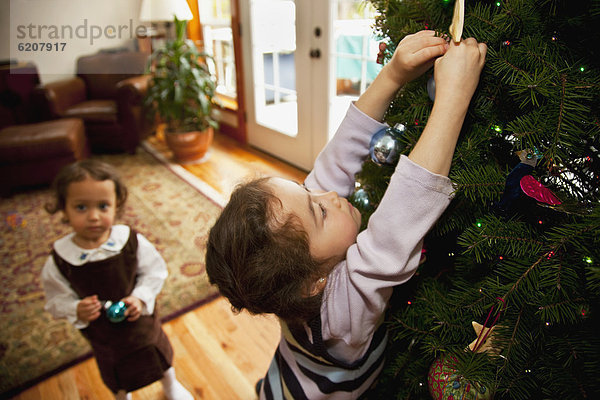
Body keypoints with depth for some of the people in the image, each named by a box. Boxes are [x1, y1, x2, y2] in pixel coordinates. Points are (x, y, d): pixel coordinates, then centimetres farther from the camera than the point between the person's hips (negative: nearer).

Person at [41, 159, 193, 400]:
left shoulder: (131, 241, -26)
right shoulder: (59, 260, -24)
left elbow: (155, 270, -12)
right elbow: (57, 300, -9)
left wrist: (141, 298, -25)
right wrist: (76, 310, -28)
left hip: (141, 322, 0)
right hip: (103, 335, 1)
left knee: (161, 358, 29)